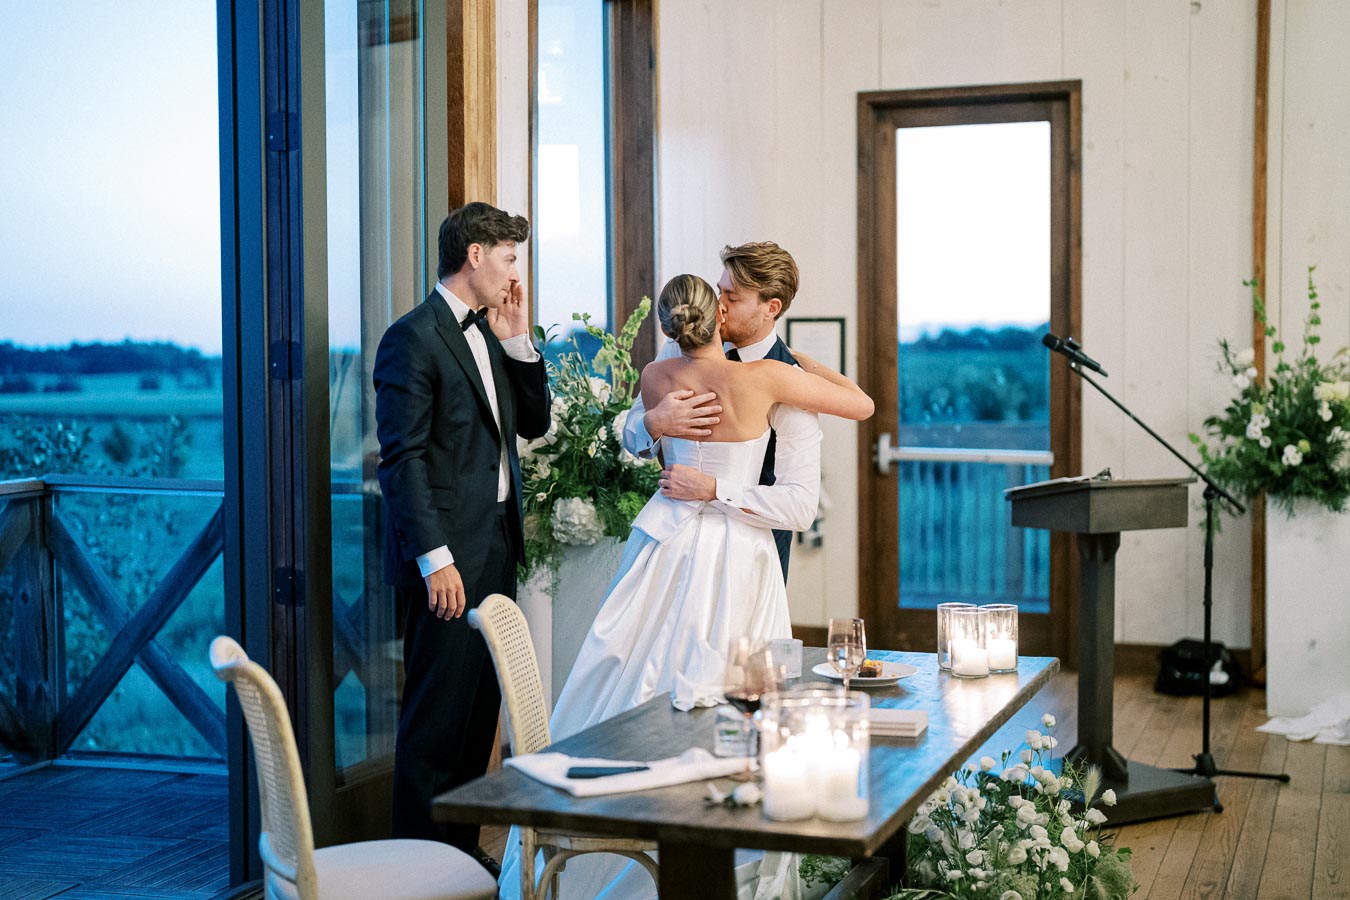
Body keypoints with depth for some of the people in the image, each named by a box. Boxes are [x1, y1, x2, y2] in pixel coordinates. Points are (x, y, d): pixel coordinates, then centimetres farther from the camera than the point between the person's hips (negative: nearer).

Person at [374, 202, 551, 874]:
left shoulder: (490, 333, 15)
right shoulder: (413, 338, -12)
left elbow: (534, 423, 16)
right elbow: (401, 459, -16)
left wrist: (518, 341, 5)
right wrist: (435, 559, -20)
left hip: (496, 551, 9)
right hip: (447, 556, -9)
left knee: (480, 708, 13)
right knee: (438, 716, -3)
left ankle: (462, 849, 24)